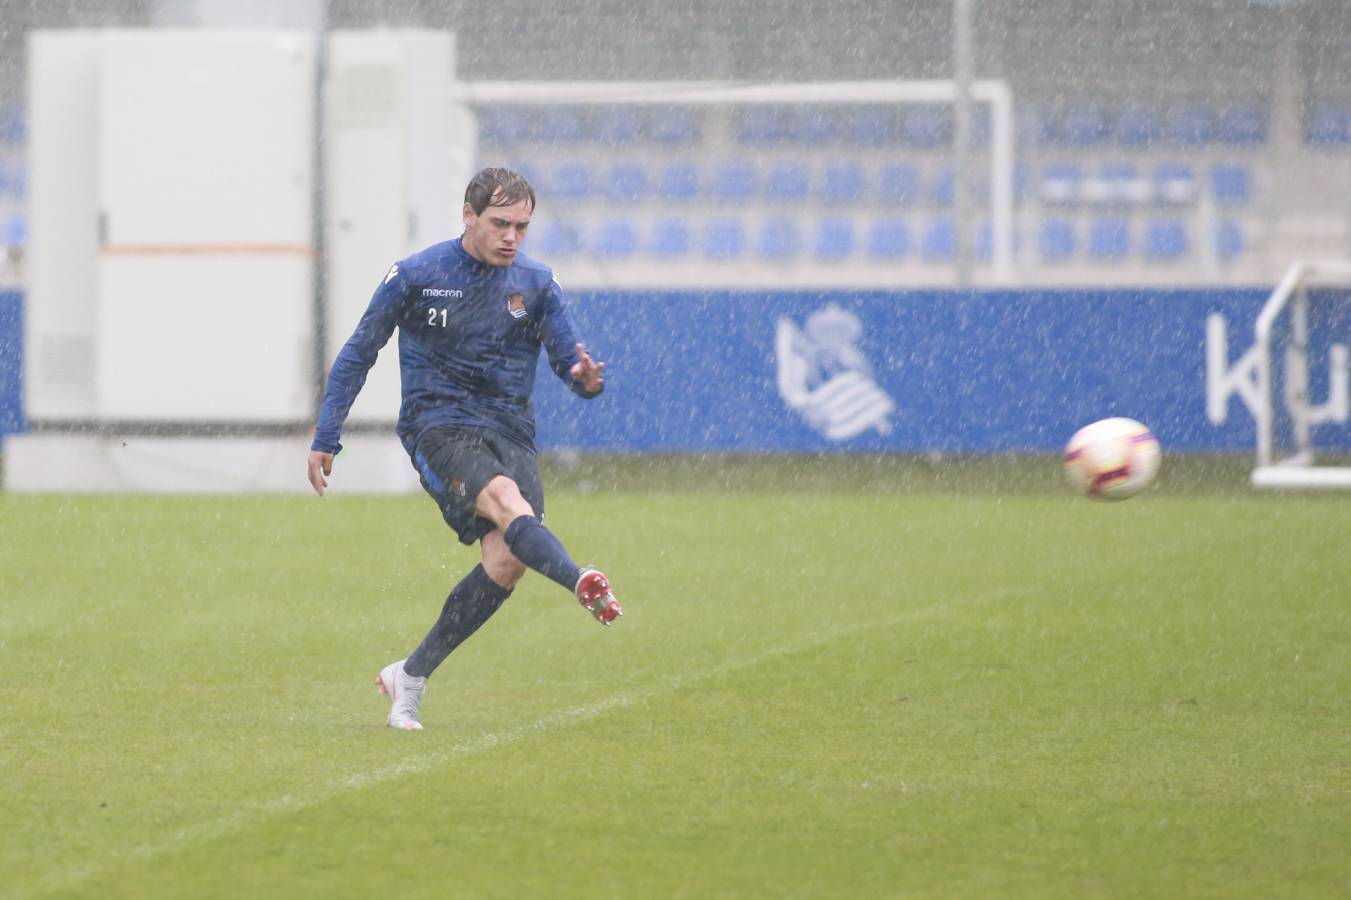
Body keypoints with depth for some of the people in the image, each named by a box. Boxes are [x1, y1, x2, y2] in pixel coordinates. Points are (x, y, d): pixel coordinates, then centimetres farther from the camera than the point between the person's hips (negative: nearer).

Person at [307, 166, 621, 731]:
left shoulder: (536, 285, 7)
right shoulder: (414, 276, 0)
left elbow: (569, 361, 4)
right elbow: (358, 354, 8)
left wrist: (585, 378, -22)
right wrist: (325, 440, 6)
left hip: (510, 432, 4)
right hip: (439, 426, -4)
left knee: (507, 561, -16)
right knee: (507, 501, -33)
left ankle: (410, 678, 0)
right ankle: (582, 583, -63)